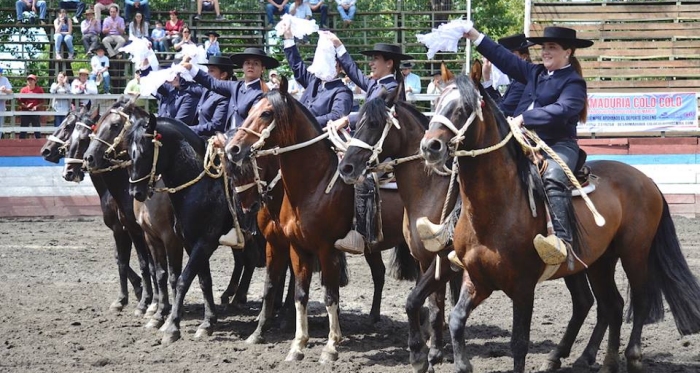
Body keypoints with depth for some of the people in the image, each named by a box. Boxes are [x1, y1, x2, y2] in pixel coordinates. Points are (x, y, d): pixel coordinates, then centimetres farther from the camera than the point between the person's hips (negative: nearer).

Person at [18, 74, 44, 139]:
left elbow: (42, 102, 1)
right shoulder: (23, 90, 1)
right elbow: (19, 101, 0)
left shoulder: (39, 90, 0)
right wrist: (25, 106, -17)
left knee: (37, 129, 3)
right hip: (25, 112, 0)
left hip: (36, 112, 0)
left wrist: (36, 106, -15)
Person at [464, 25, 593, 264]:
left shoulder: (573, 82, -3)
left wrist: (524, 118, -26)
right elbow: (504, 58, 20)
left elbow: (561, 110, -20)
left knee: (553, 178, -37)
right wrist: (474, 36, 14)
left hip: (559, 145, -8)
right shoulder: (535, 73, 18)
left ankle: (561, 238, -52)